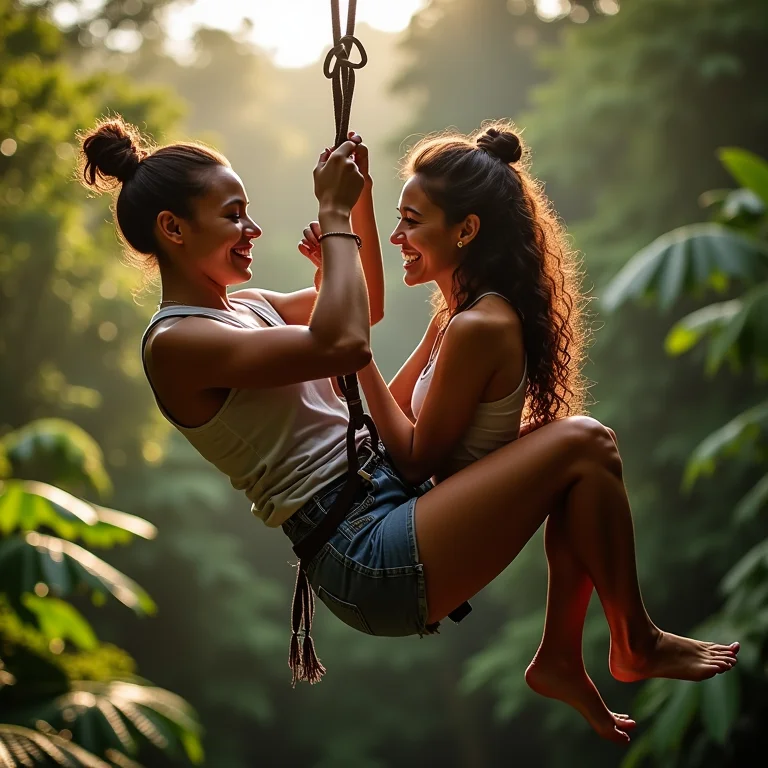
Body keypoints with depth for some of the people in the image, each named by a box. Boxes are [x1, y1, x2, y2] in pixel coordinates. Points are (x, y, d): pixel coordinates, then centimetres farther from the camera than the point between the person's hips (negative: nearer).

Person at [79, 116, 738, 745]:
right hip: (363, 553, -10)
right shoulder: (176, 343, -14)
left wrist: (355, 202, 12)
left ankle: (559, 658, 13)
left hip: (388, 491, 10)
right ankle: (640, 646, 9)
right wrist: (334, 217, -13)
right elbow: (343, 344, -26)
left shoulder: (239, 308, 15)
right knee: (584, 446, -12)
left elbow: (361, 307, 28)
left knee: (581, 454, 7)